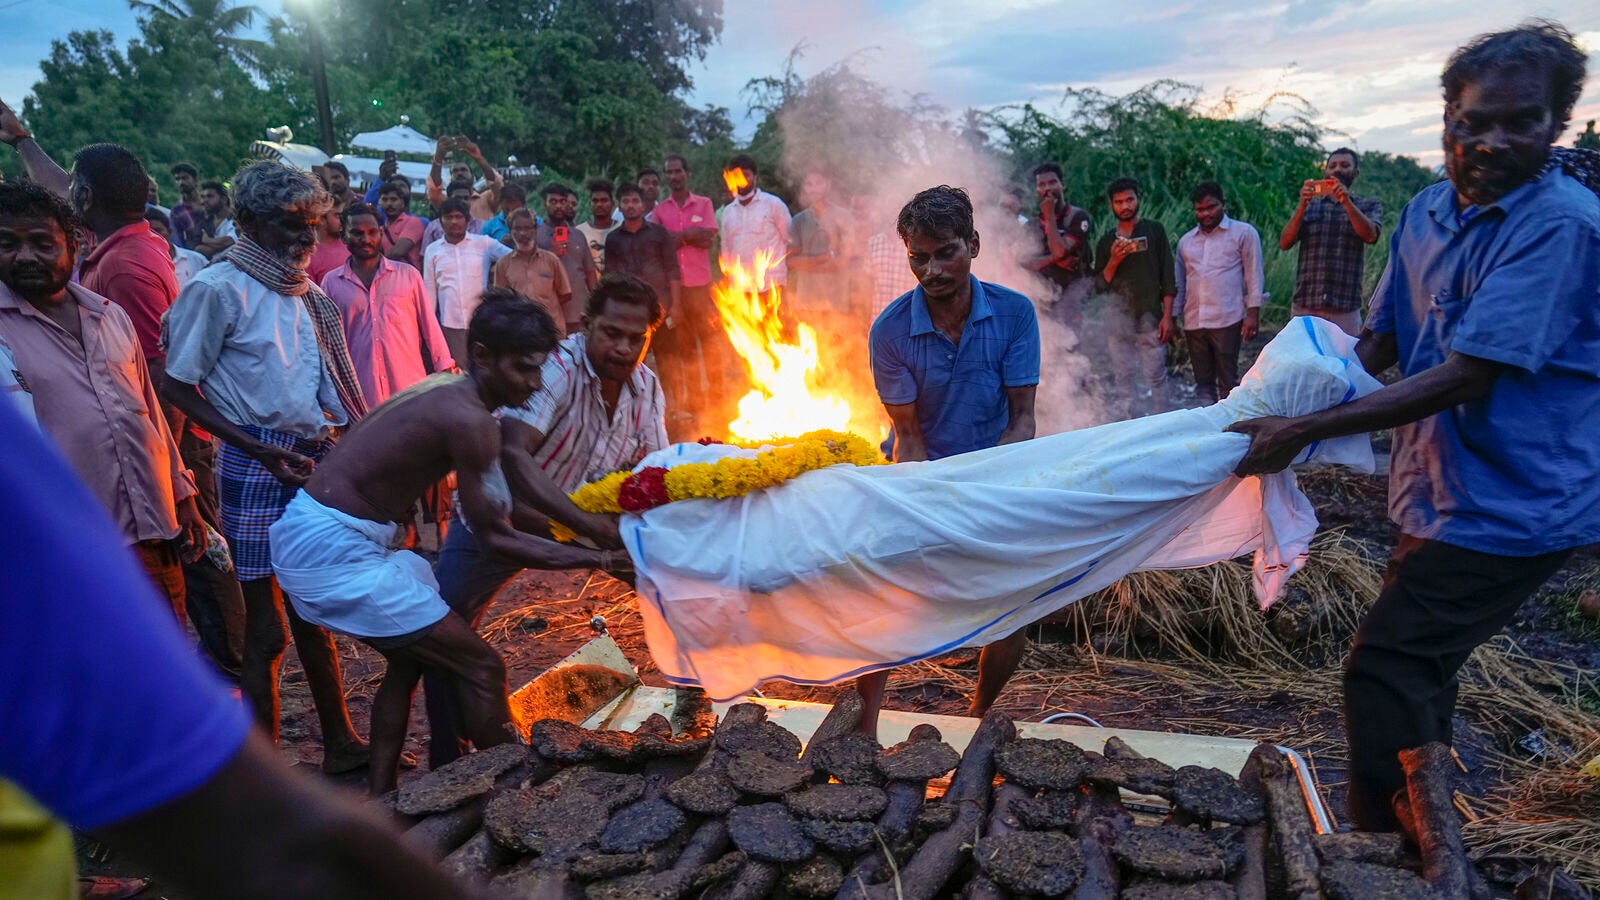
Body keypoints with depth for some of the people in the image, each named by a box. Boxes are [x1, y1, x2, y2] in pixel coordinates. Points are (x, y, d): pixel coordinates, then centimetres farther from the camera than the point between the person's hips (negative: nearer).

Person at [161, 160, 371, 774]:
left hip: (318, 463, 7)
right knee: (266, 630, 1)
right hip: (258, 469, -6)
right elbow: (179, 388, -9)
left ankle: (340, 744, 30)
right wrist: (262, 450, -17)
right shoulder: (217, 289, -9)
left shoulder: (303, 290, 11)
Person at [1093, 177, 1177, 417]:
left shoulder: (1154, 230, 6)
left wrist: (1167, 317, -5)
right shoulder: (1106, 241, 13)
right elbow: (1100, 284, 9)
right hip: (1119, 320, 3)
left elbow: (1168, 278, 3)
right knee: (1125, 378, 5)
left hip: (1150, 318, -3)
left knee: (1155, 377, -3)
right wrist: (1113, 261, -9)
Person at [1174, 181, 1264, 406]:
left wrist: (1253, 313, -7)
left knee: (1228, 383, -4)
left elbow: (1254, 275, 1)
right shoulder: (1186, 241, 18)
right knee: (1203, 382, 7)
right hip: (1193, 322, 5)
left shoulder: (1243, 233, 5)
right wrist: (1174, 318, 15)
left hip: (1227, 320, -5)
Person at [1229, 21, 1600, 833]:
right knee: (1417, 667, 20)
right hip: (1441, 494, 8)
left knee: (1385, 669, -8)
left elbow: (1464, 378, -27)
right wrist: (1281, 407, -6)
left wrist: (1305, 431, -28)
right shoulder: (1428, 211, 4)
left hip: (1510, 504, -8)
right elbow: (1380, 342, 9)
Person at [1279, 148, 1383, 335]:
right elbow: (1284, 243, 1)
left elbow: (1370, 236, -9)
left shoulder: (1369, 206, 12)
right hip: (1305, 304, 1)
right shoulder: (1309, 205, 15)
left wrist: (1346, 202, -20)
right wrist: (1302, 206, -12)